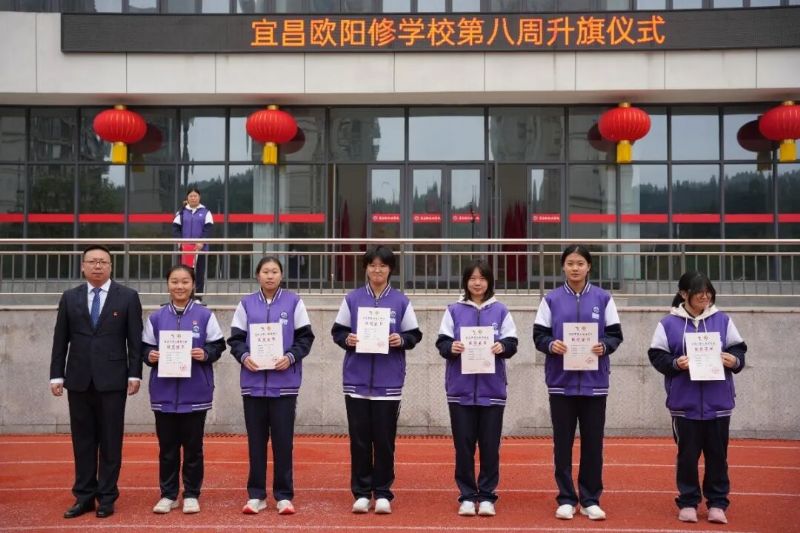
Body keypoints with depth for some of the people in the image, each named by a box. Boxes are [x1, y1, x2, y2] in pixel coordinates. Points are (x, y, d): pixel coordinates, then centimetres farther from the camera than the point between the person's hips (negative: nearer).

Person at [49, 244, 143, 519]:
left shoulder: (128, 297, 2)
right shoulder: (70, 297, 9)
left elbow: (135, 339, 0)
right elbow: (60, 339, 8)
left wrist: (135, 374, -6)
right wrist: (56, 375, 3)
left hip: (112, 380, -2)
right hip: (79, 380, 2)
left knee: (110, 441, 2)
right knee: (82, 441, 8)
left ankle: (106, 497, 11)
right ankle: (84, 496, 16)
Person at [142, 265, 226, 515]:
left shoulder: (205, 315, 0)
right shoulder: (156, 317, 6)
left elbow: (218, 346, 2)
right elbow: (145, 348, 11)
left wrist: (205, 354, -17)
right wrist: (150, 356, -10)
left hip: (195, 393, -2)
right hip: (164, 393, 2)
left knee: (193, 446, 7)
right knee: (167, 447, 9)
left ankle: (192, 495, 18)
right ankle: (168, 494, 20)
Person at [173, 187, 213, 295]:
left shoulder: (205, 212, 3)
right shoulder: (182, 212, 7)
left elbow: (209, 228, -3)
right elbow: (175, 228, 5)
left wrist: (202, 242, -15)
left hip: (201, 248, -1)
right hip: (185, 248, 1)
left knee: (200, 273, 2)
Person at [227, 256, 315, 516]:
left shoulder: (293, 302, 3)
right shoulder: (246, 304, 8)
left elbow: (305, 337, 3)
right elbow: (235, 338, 8)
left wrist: (291, 357, -14)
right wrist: (243, 357, -12)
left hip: (284, 382, -2)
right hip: (253, 382, 2)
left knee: (283, 440, 2)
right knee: (256, 440, 7)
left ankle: (284, 495, 12)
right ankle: (256, 495, 17)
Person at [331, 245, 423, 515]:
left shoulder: (401, 301, 4)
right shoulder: (352, 298, 5)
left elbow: (414, 334, 6)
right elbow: (337, 331, 8)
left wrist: (402, 340, -13)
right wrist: (346, 339, -12)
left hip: (388, 382, -1)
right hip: (356, 380, 1)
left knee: (384, 440, 4)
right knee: (359, 439, 5)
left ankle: (383, 493, 15)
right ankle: (361, 492, 16)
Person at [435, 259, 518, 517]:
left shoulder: (500, 310, 6)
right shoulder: (454, 310, 6)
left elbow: (512, 344, 5)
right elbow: (441, 343, 3)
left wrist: (502, 346, -17)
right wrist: (451, 347, -19)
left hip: (492, 388, 0)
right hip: (461, 389, 0)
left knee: (490, 445, 3)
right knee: (463, 445, 4)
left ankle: (487, 496, 15)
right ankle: (467, 496, 15)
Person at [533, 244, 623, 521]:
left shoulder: (603, 298, 4)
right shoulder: (551, 299, 3)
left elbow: (616, 335, 5)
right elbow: (538, 335, 3)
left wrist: (604, 346, -16)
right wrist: (551, 345, -18)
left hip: (594, 382, 0)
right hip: (561, 382, 0)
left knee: (593, 443, 5)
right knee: (563, 443, 5)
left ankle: (590, 500, 17)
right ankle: (566, 499, 16)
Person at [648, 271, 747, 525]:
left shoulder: (723, 320, 5)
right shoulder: (668, 323, -1)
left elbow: (739, 350, 9)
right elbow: (657, 356, -1)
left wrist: (734, 360, -12)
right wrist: (675, 363, -18)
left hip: (718, 403, 2)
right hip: (685, 403, -2)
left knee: (717, 455, 9)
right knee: (687, 455, 7)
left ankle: (717, 503, 21)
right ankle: (688, 502, 20)